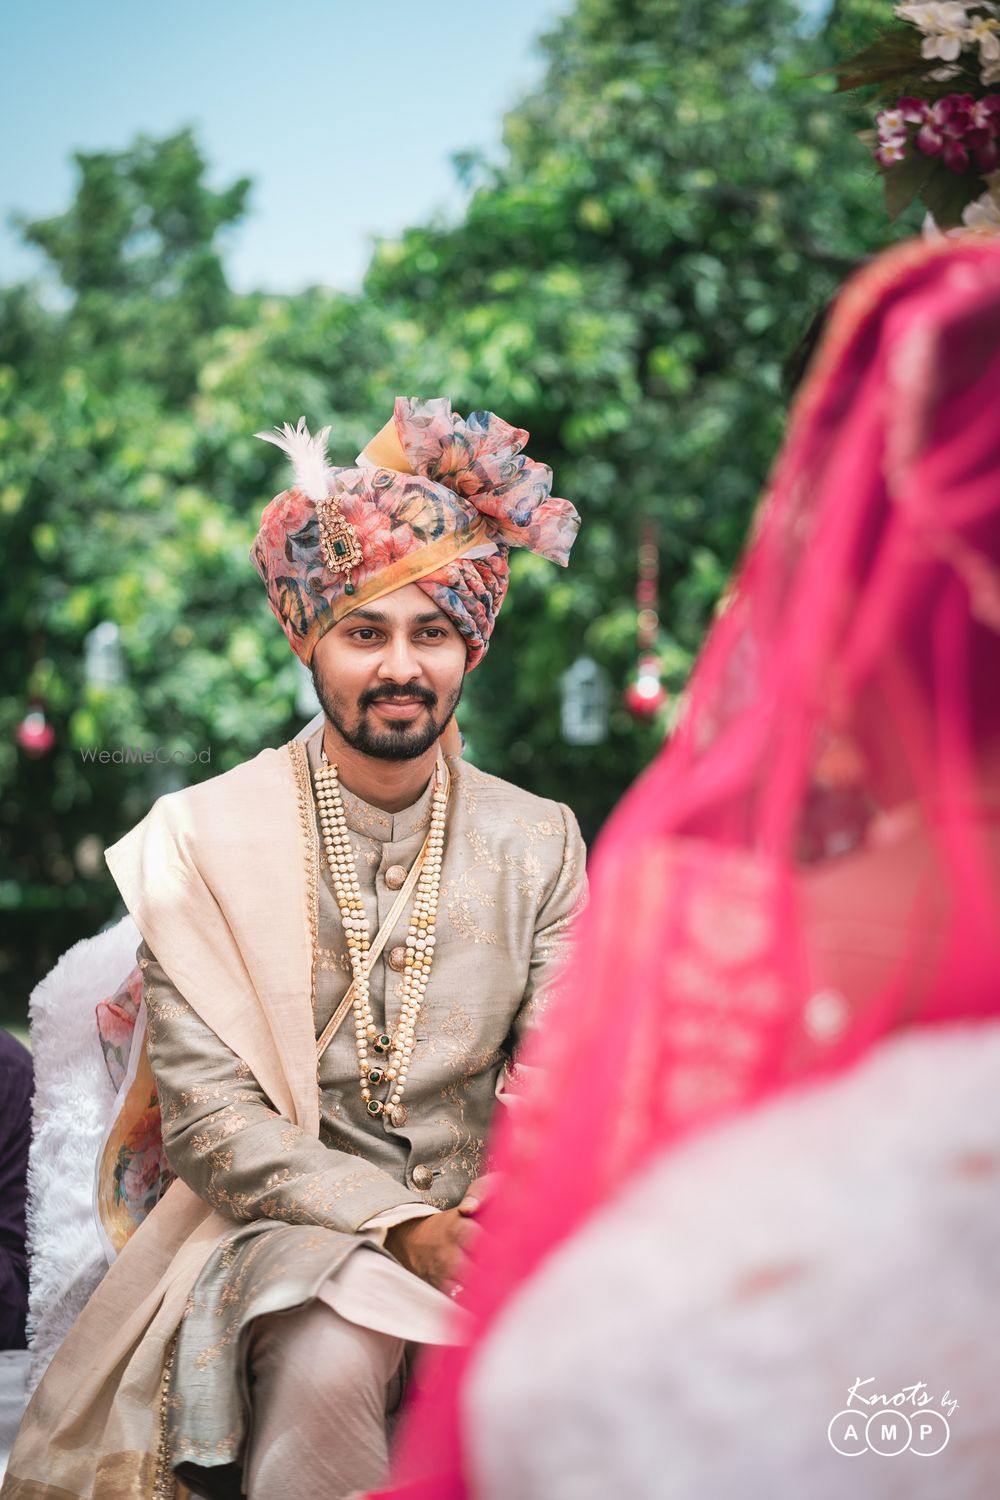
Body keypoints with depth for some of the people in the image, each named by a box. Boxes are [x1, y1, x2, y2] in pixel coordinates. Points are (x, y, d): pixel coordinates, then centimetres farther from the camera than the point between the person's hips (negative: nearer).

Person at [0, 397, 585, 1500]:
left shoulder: (541, 842, 8)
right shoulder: (205, 838, -1)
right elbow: (209, 1116, -7)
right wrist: (403, 1226, -19)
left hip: (478, 1231, 3)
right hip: (285, 1222, -3)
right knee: (332, 1360, -35)